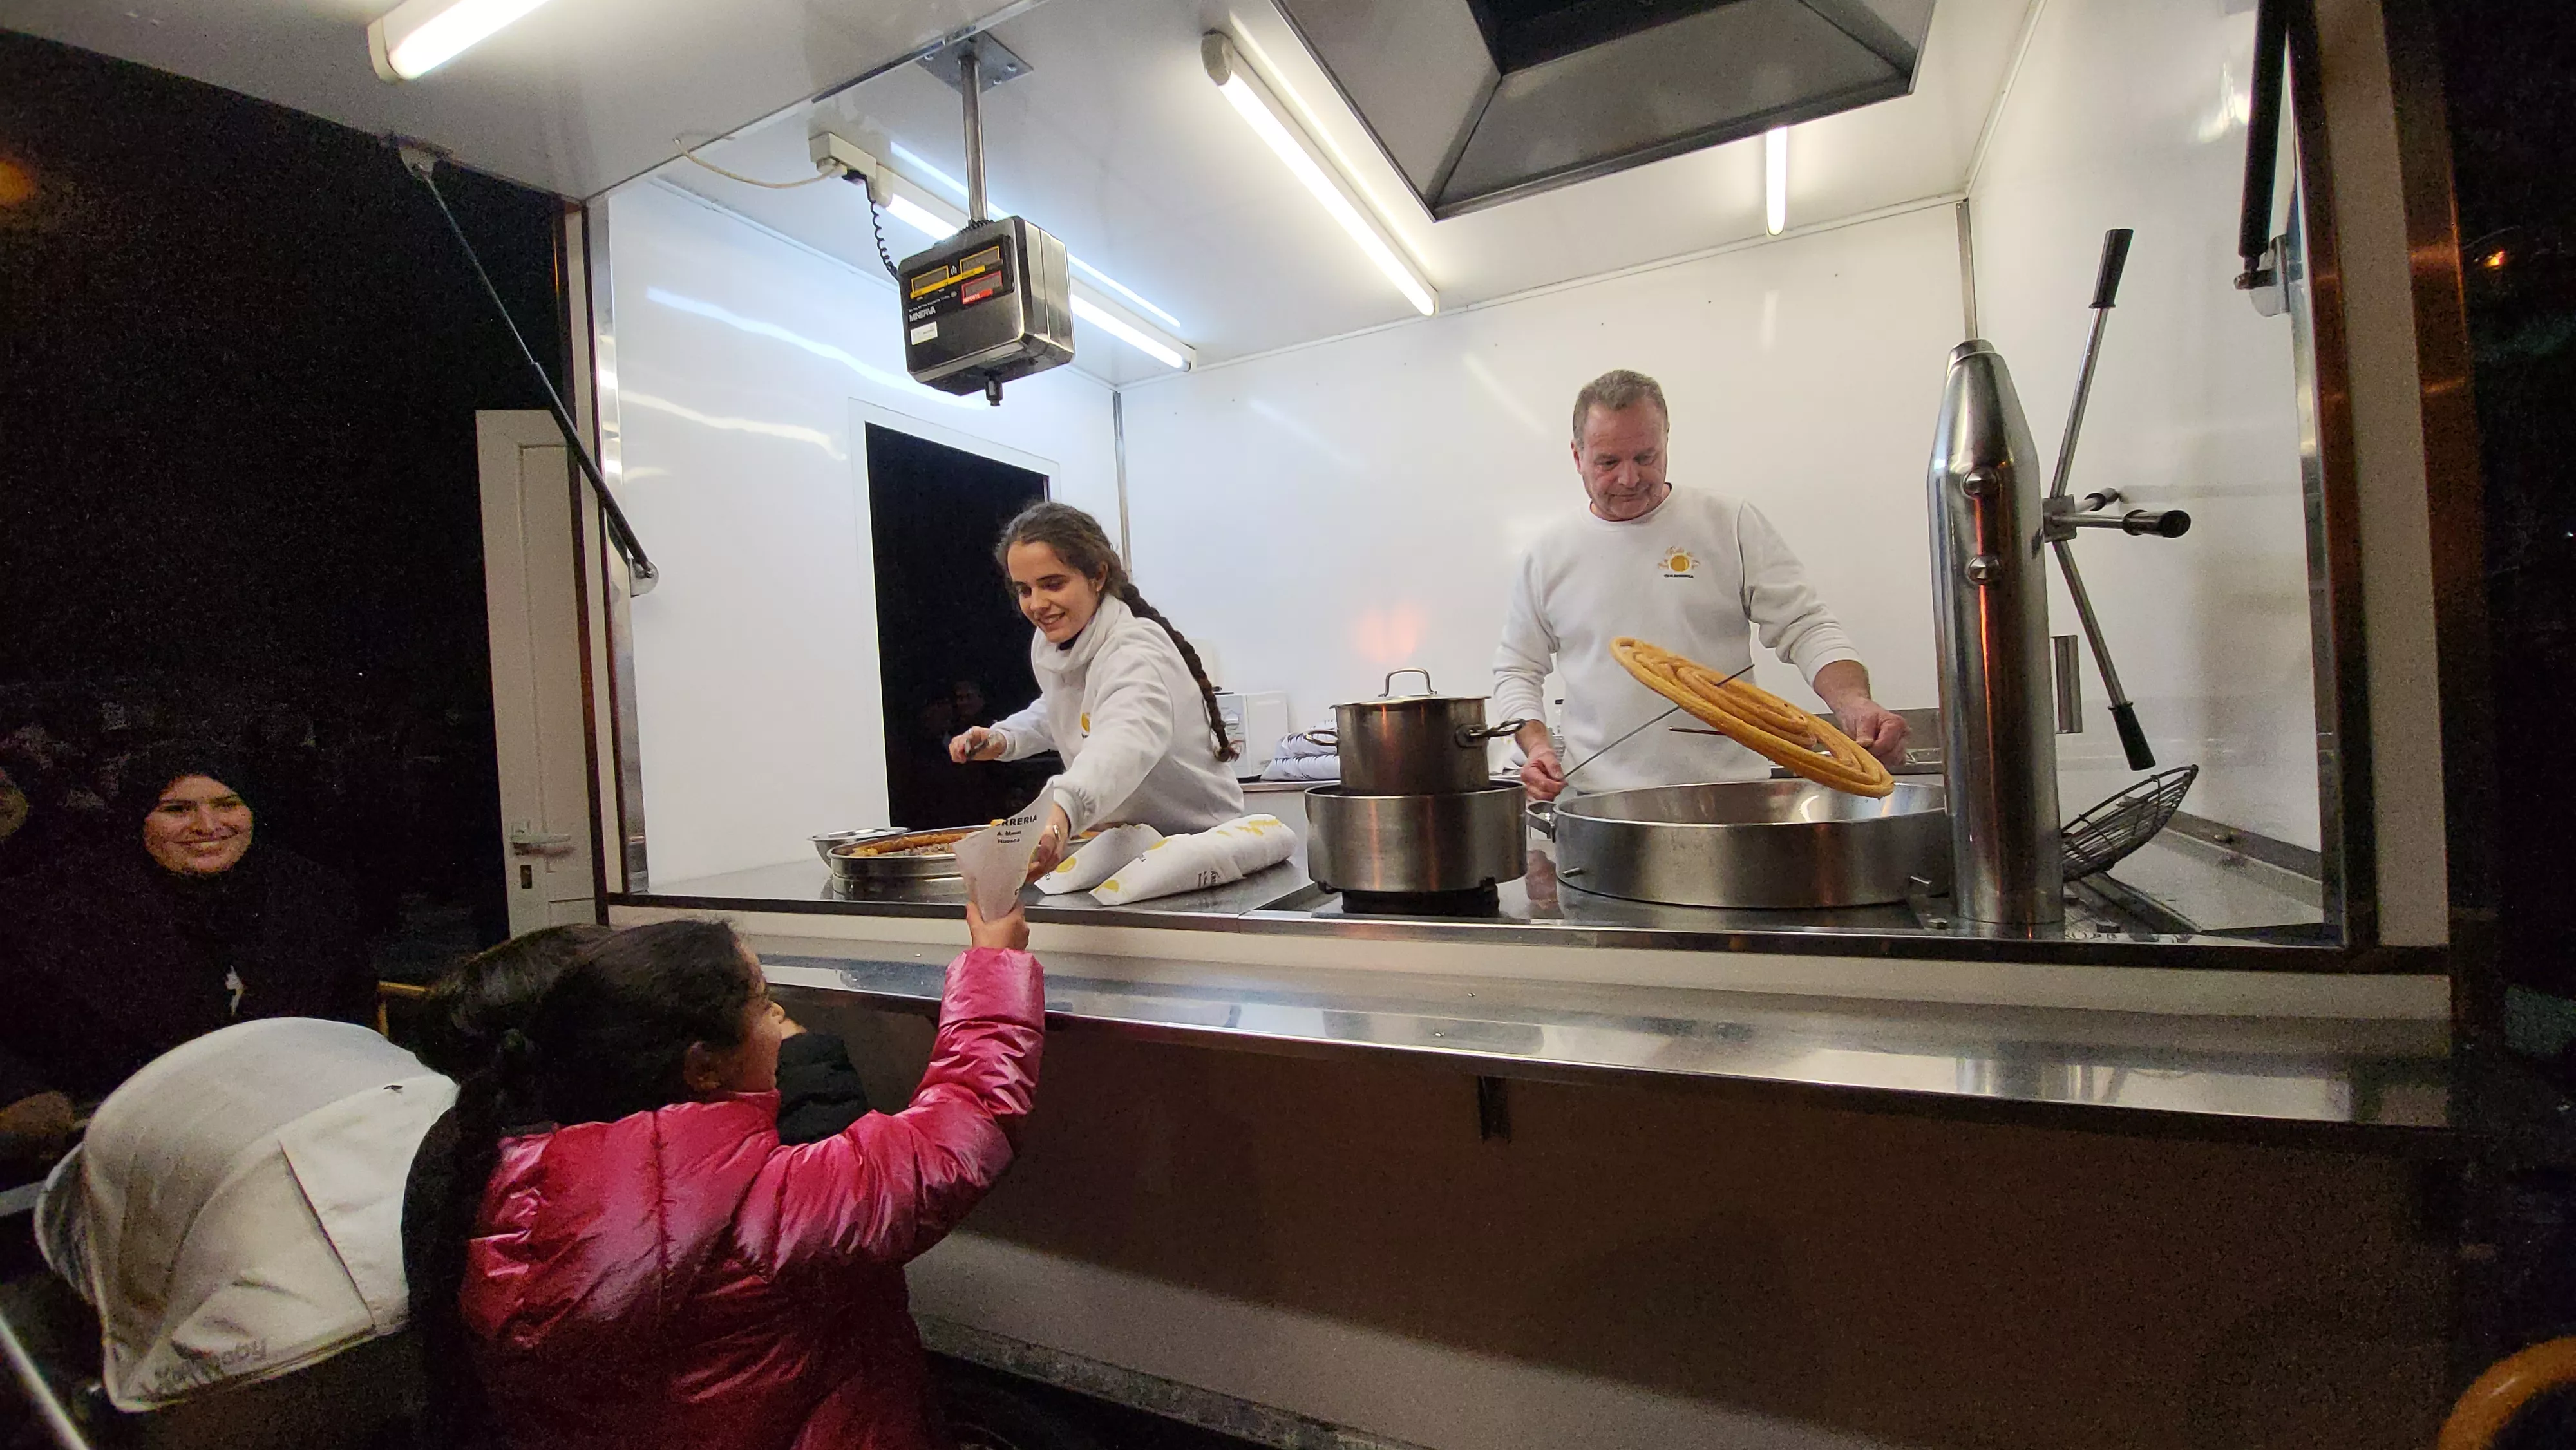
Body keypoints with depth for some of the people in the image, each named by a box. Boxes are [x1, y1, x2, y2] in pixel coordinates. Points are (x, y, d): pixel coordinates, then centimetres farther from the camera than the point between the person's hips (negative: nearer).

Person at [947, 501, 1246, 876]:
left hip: (1197, 841, -7)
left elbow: (1128, 738, -46)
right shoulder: (1047, 646, 2)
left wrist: (1062, 810, -66)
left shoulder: (1139, 654, -23)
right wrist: (1003, 739, 6)